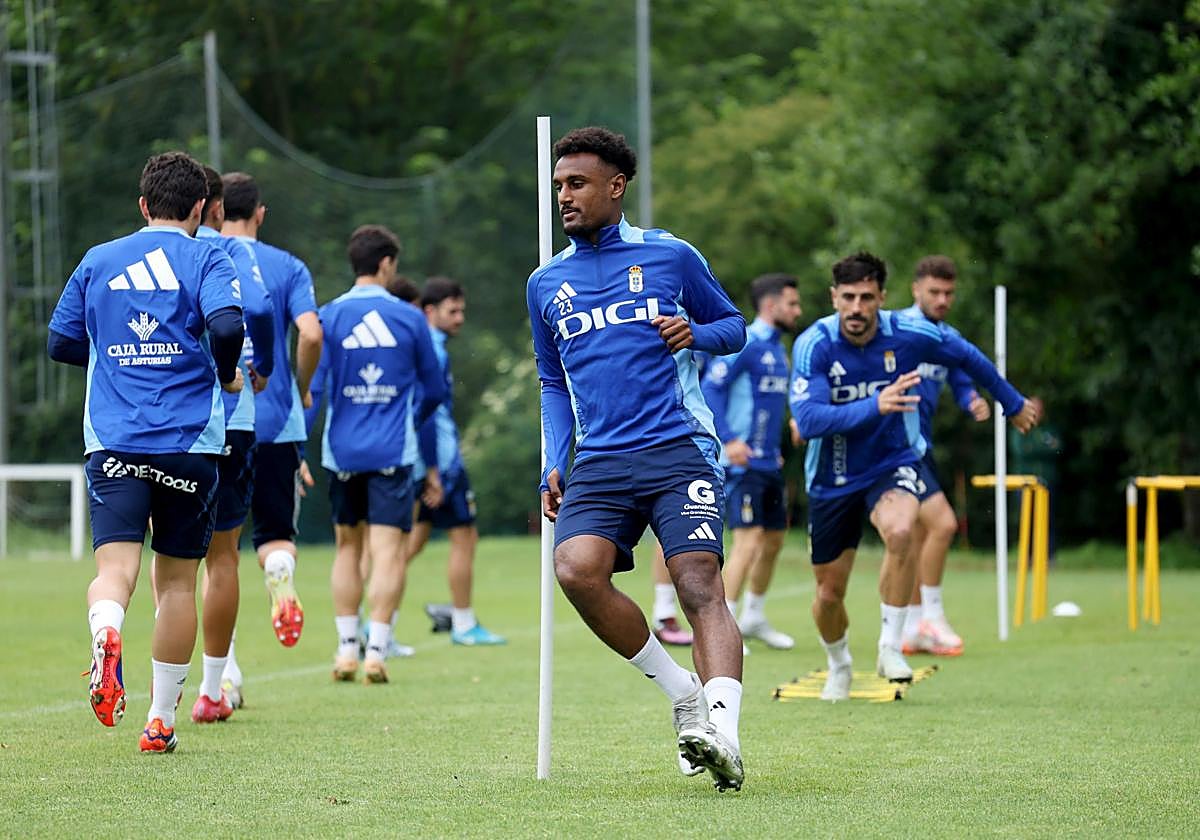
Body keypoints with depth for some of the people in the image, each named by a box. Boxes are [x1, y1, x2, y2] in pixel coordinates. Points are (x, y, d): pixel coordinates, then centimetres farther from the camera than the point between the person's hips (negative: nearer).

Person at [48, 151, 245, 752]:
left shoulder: (98, 262, 12)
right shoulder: (205, 258, 1)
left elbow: (60, 343, 16)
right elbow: (227, 325, -16)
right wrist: (226, 375, 3)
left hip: (113, 441, 1)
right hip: (189, 440, -1)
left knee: (115, 566, -10)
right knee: (176, 579, 11)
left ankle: (106, 633, -45)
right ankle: (160, 720, 15)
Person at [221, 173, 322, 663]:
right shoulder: (287, 267, 3)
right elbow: (311, 333, -10)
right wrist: (302, 388, 7)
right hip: (276, 422, 0)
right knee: (275, 531, 15)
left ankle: (225, 672, -2)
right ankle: (280, 572, -22)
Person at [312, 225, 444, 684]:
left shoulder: (330, 316, -1)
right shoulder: (409, 318, 1)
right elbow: (434, 390, 10)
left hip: (342, 451, 2)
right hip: (393, 451, -2)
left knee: (347, 547, 15)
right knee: (388, 550, -3)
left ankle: (346, 649, 15)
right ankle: (376, 651, -10)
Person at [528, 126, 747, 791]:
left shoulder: (670, 255, 8)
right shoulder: (546, 283, 17)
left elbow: (733, 326, 17)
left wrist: (695, 332, -6)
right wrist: (554, 464, 13)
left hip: (678, 448, -3)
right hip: (600, 462, 3)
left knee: (700, 584, -19)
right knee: (576, 570, -22)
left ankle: (722, 729, -31)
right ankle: (683, 695, -6)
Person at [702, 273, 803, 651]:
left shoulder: (777, 349, 15)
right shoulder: (744, 344, -13)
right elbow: (711, 388, -19)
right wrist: (728, 439, -27)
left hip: (768, 463, 9)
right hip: (741, 464, -9)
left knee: (774, 539, 15)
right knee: (749, 539, -15)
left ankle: (754, 618, 30)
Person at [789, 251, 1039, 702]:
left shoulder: (909, 334, -16)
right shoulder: (814, 345, -21)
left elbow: (967, 357, 6)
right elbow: (807, 420, -33)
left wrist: (1013, 403, 18)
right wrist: (874, 406, -46)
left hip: (894, 463, 0)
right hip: (833, 476, 0)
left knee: (899, 530, -34)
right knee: (829, 592, 8)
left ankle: (890, 647, -19)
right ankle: (839, 666, 41)